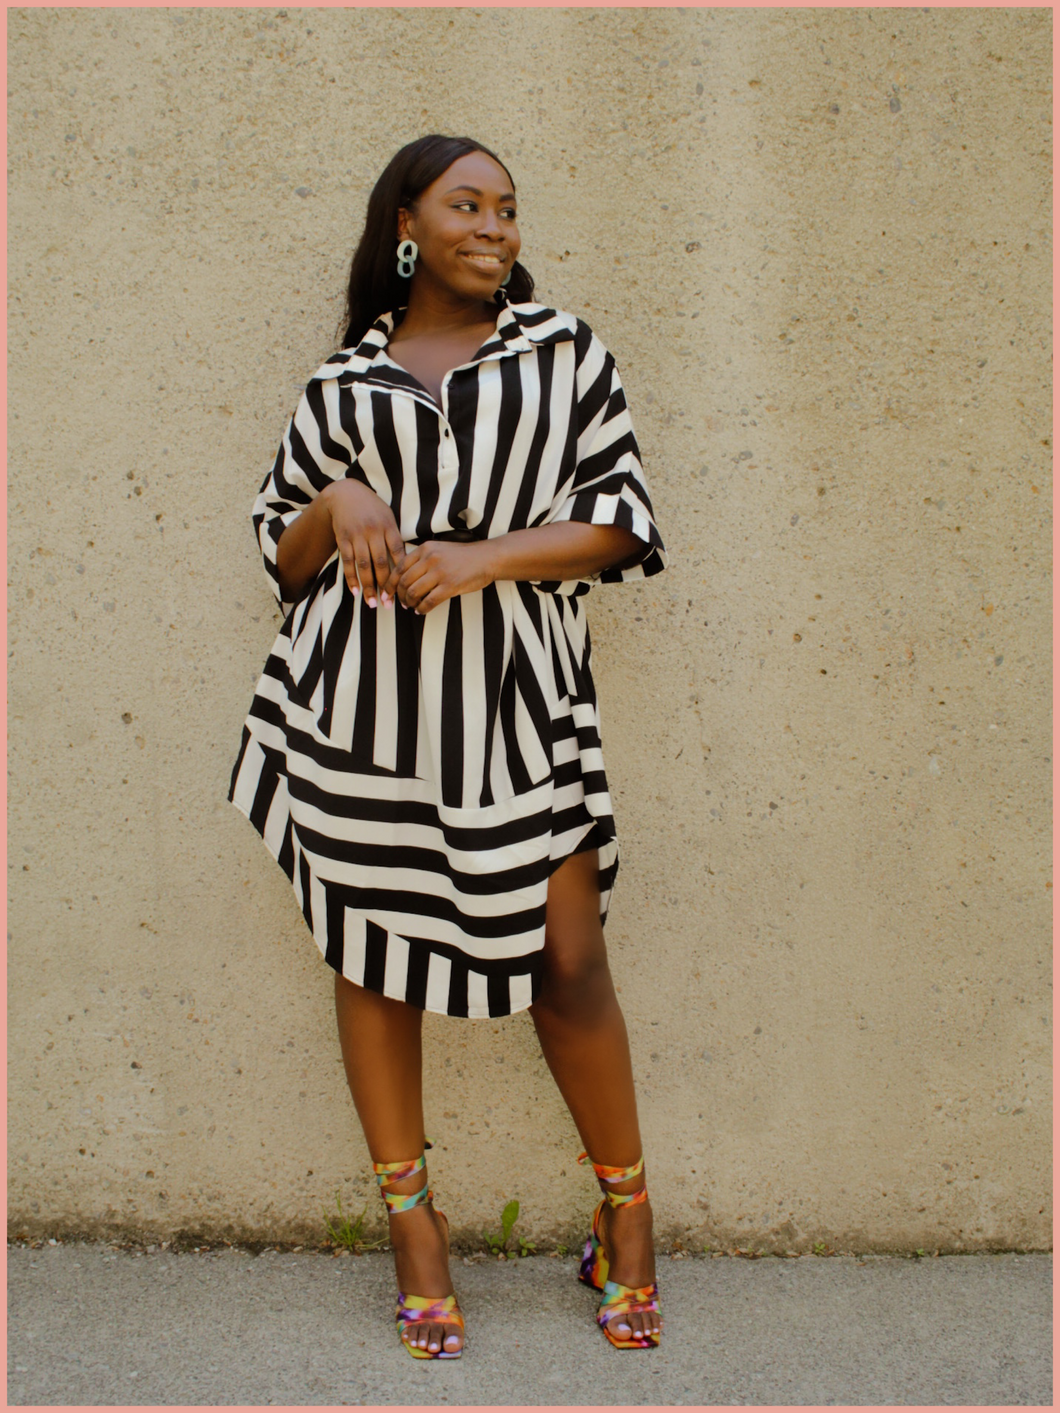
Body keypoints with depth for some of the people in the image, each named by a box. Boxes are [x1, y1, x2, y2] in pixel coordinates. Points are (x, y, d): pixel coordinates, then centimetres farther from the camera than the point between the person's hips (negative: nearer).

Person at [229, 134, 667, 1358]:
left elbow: (619, 522, 2)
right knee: (369, 946, 5)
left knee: (567, 958, -3)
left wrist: (483, 555, -12)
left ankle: (626, 1210, 18)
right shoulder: (344, 380, 12)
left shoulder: (562, 350, 10)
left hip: (512, 692, -1)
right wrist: (334, 502, -7)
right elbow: (284, 561, 14)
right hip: (359, 695, 2)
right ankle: (411, 1218, 21)